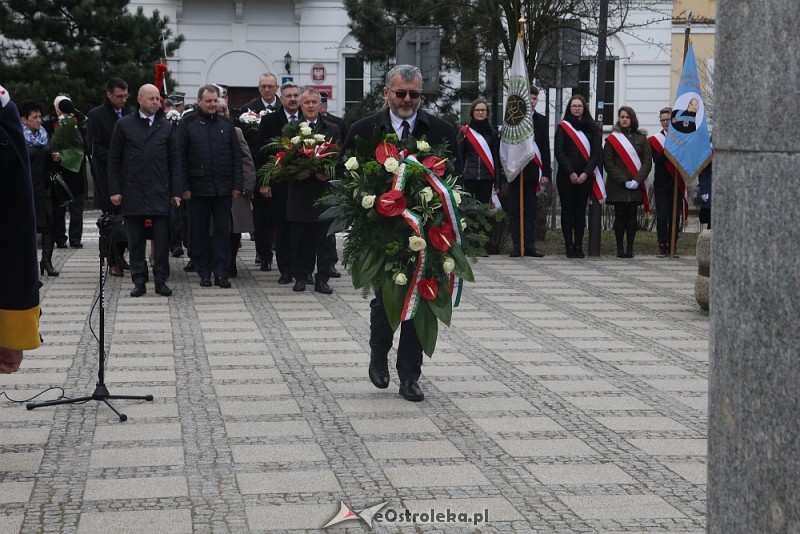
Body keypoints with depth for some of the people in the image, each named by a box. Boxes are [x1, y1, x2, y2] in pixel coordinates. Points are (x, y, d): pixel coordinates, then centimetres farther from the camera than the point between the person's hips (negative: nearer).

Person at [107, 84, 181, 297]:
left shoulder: (166, 127, 8)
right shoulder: (124, 125, 4)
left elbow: (173, 161, 8)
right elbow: (114, 160, 4)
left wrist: (175, 191, 1)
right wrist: (115, 190, -2)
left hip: (160, 192, 1)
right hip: (133, 192, -1)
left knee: (162, 239, -1)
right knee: (136, 240, 5)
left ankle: (161, 281, 6)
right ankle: (139, 281, 11)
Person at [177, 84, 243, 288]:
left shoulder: (226, 125, 9)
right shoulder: (187, 124, 1)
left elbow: (236, 157, 10)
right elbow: (180, 157, -2)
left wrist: (237, 185, 3)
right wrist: (184, 187, -7)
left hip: (223, 188, 2)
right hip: (198, 188, -2)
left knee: (223, 231, 2)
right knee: (200, 231, 4)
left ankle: (221, 272, 6)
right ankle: (204, 272, 12)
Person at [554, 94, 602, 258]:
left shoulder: (592, 128, 9)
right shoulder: (563, 127, 3)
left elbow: (596, 152, 3)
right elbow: (559, 152, -3)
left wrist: (586, 173, -8)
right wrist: (571, 173, -11)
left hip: (585, 176, 2)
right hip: (566, 176, -2)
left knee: (580, 210, 3)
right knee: (568, 210, -1)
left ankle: (578, 246, 6)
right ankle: (569, 246, 0)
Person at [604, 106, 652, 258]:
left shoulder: (641, 138, 8)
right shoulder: (612, 138, 3)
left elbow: (647, 161, 4)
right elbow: (608, 163, -2)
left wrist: (637, 180, -10)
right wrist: (624, 181, -11)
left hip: (635, 187, 2)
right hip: (617, 186, -1)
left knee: (632, 216, 2)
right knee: (620, 216, -1)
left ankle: (630, 248, 5)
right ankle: (620, 248, 3)